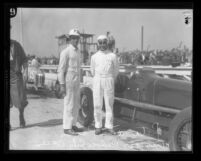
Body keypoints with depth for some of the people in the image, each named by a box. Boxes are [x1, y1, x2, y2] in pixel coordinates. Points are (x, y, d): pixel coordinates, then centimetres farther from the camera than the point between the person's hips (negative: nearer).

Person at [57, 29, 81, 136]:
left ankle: (73, 125, 20)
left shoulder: (78, 52, 13)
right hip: (68, 82, -8)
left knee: (76, 105, 10)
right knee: (69, 105, -5)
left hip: (76, 83, 8)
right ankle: (67, 128, 3)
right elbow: (61, 69, -14)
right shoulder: (65, 52, -12)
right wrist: (62, 85, -19)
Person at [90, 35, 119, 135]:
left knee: (109, 104, 2)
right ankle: (98, 127, 10)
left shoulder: (112, 56, 1)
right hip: (97, 81, 1)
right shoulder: (94, 56, 5)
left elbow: (116, 70, 12)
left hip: (109, 81, -1)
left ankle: (109, 126, 10)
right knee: (97, 105, 2)